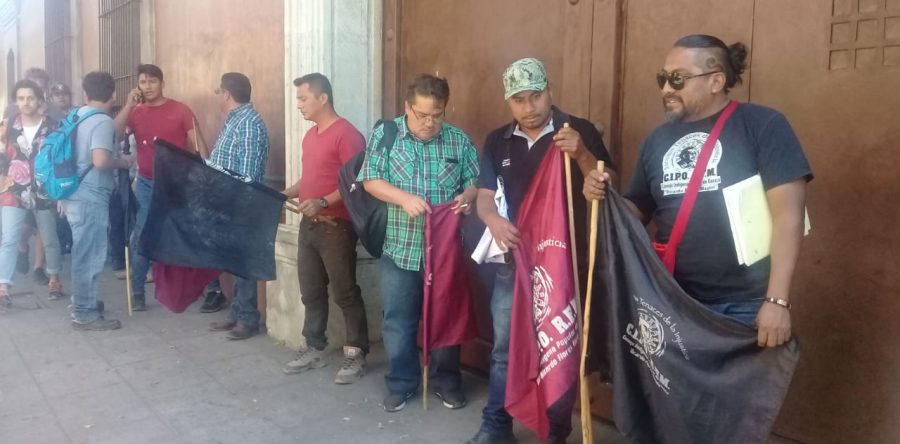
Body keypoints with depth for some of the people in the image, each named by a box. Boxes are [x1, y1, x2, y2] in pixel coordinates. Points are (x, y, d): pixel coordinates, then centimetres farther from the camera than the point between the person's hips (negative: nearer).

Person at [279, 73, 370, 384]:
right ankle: (314, 349, 26)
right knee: (311, 291, 14)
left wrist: (323, 203, -27)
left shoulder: (346, 134, -13)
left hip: (336, 226, -9)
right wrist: (286, 194, 9)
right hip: (309, 225, 9)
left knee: (345, 293, -1)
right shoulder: (310, 136, 16)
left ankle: (356, 355, 8)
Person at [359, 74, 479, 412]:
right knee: (398, 321, 8)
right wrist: (405, 198, -21)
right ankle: (402, 383, 25)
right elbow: (370, 181, -6)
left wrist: (466, 197, -17)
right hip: (400, 248, -1)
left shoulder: (459, 140, 4)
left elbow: (475, 182, 6)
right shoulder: (384, 135, -1)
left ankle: (447, 381, 28)